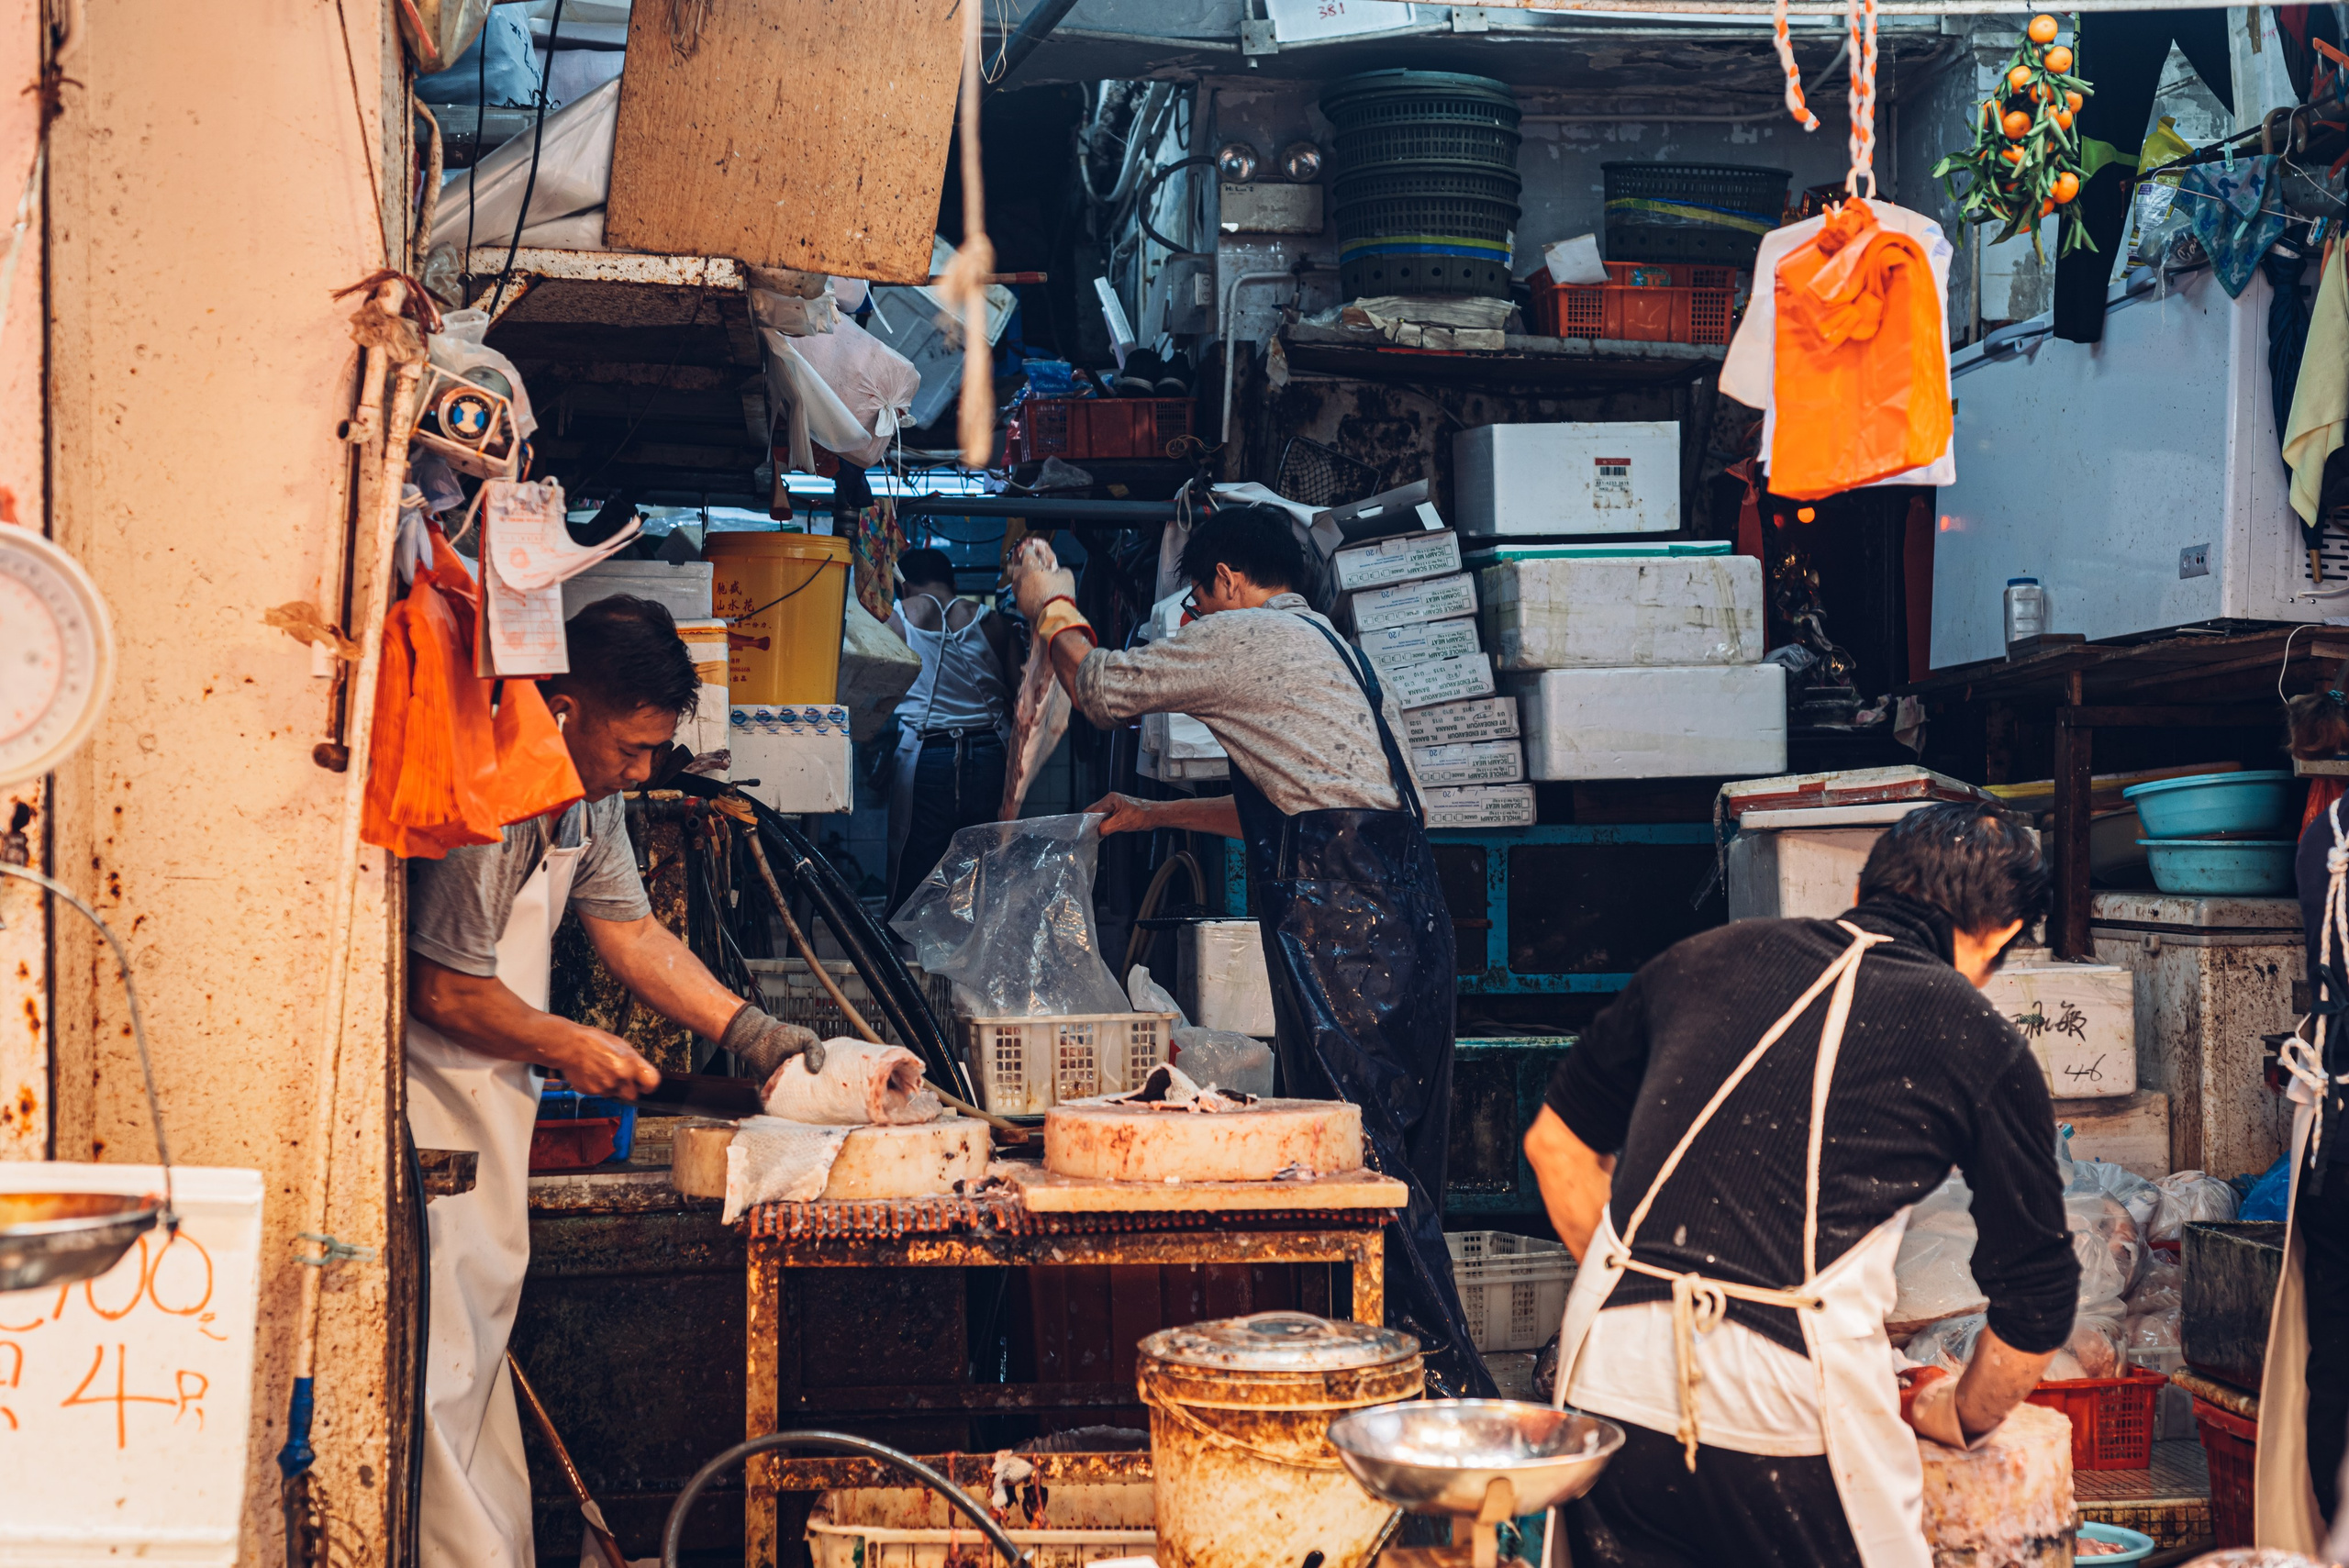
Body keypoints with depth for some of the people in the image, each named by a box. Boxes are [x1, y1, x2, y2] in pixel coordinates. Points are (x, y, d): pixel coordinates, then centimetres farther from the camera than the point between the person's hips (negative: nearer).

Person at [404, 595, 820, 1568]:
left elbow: (631, 934, 13)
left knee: (479, 1333, 13)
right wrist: (574, 1049, -8)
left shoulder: (591, 794, 6)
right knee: (439, 1354, -7)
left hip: (493, 1089, 10)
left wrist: (756, 1035, 4)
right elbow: (444, 992, -22)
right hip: (430, 1095, -10)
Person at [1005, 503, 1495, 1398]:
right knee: (1400, 1162, 11)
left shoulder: (1240, 637, 0)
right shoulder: (1328, 647, 28)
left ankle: (1451, 1379, -12)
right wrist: (1155, 815, 45)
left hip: (1342, 920, -9)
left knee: (1362, 1153, -9)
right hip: (1408, 911, 9)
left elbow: (1104, 692, 11)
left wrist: (1051, 611, 30)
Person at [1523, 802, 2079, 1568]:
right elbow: (2035, 1301, 12)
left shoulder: (1711, 957, 15)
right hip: (1790, 1410, -3)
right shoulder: (1982, 1044, 6)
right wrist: (1961, 1416, 31)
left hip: (1609, 1377, 4)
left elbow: (1557, 1142, 24)